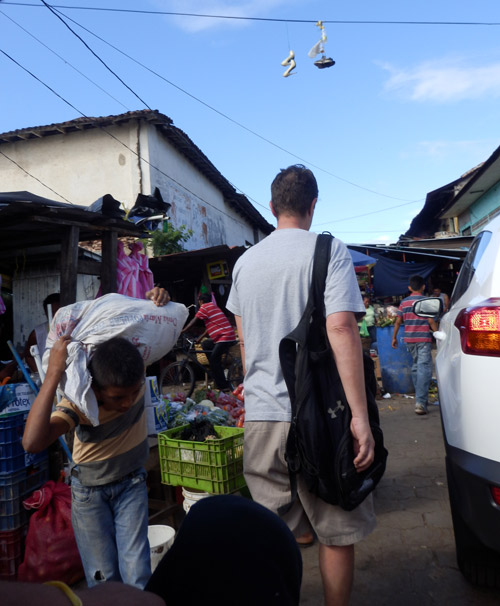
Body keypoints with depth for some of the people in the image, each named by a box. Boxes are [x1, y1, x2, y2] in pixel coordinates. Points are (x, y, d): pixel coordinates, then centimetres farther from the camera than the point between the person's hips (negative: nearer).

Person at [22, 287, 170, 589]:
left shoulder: (138, 372, -23)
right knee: (103, 579, 6)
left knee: (138, 573, -4)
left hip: (131, 483, 2)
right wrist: (53, 375, -49)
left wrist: (159, 301, -28)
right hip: (90, 491, -1)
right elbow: (32, 442, -49)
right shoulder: (78, 403, -30)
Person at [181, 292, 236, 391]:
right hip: (228, 336, 10)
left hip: (225, 337, -10)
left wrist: (181, 331, 3)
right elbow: (210, 326, 28)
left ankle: (224, 386, -6)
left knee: (214, 360, -7)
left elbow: (193, 321, -4)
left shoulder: (205, 307, -3)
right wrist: (200, 337, 30)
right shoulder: (213, 306, 24)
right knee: (205, 344, 19)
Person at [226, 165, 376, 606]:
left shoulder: (245, 261, 10)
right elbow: (341, 328, -18)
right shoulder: (329, 250, -6)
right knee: (337, 533, 14)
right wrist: (360, 416, -18)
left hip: (261, 415, 5)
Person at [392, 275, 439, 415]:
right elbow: (431, 321, -8)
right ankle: (420, 402, -16)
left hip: (409, 339, 5)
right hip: (423, 339, -5)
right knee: (424, 368, -7)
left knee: (416, 366, 18)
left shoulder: (404, 302, 8)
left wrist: (394, 337, 15)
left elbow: (398, 321, 7)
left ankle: (419, 397, 26)